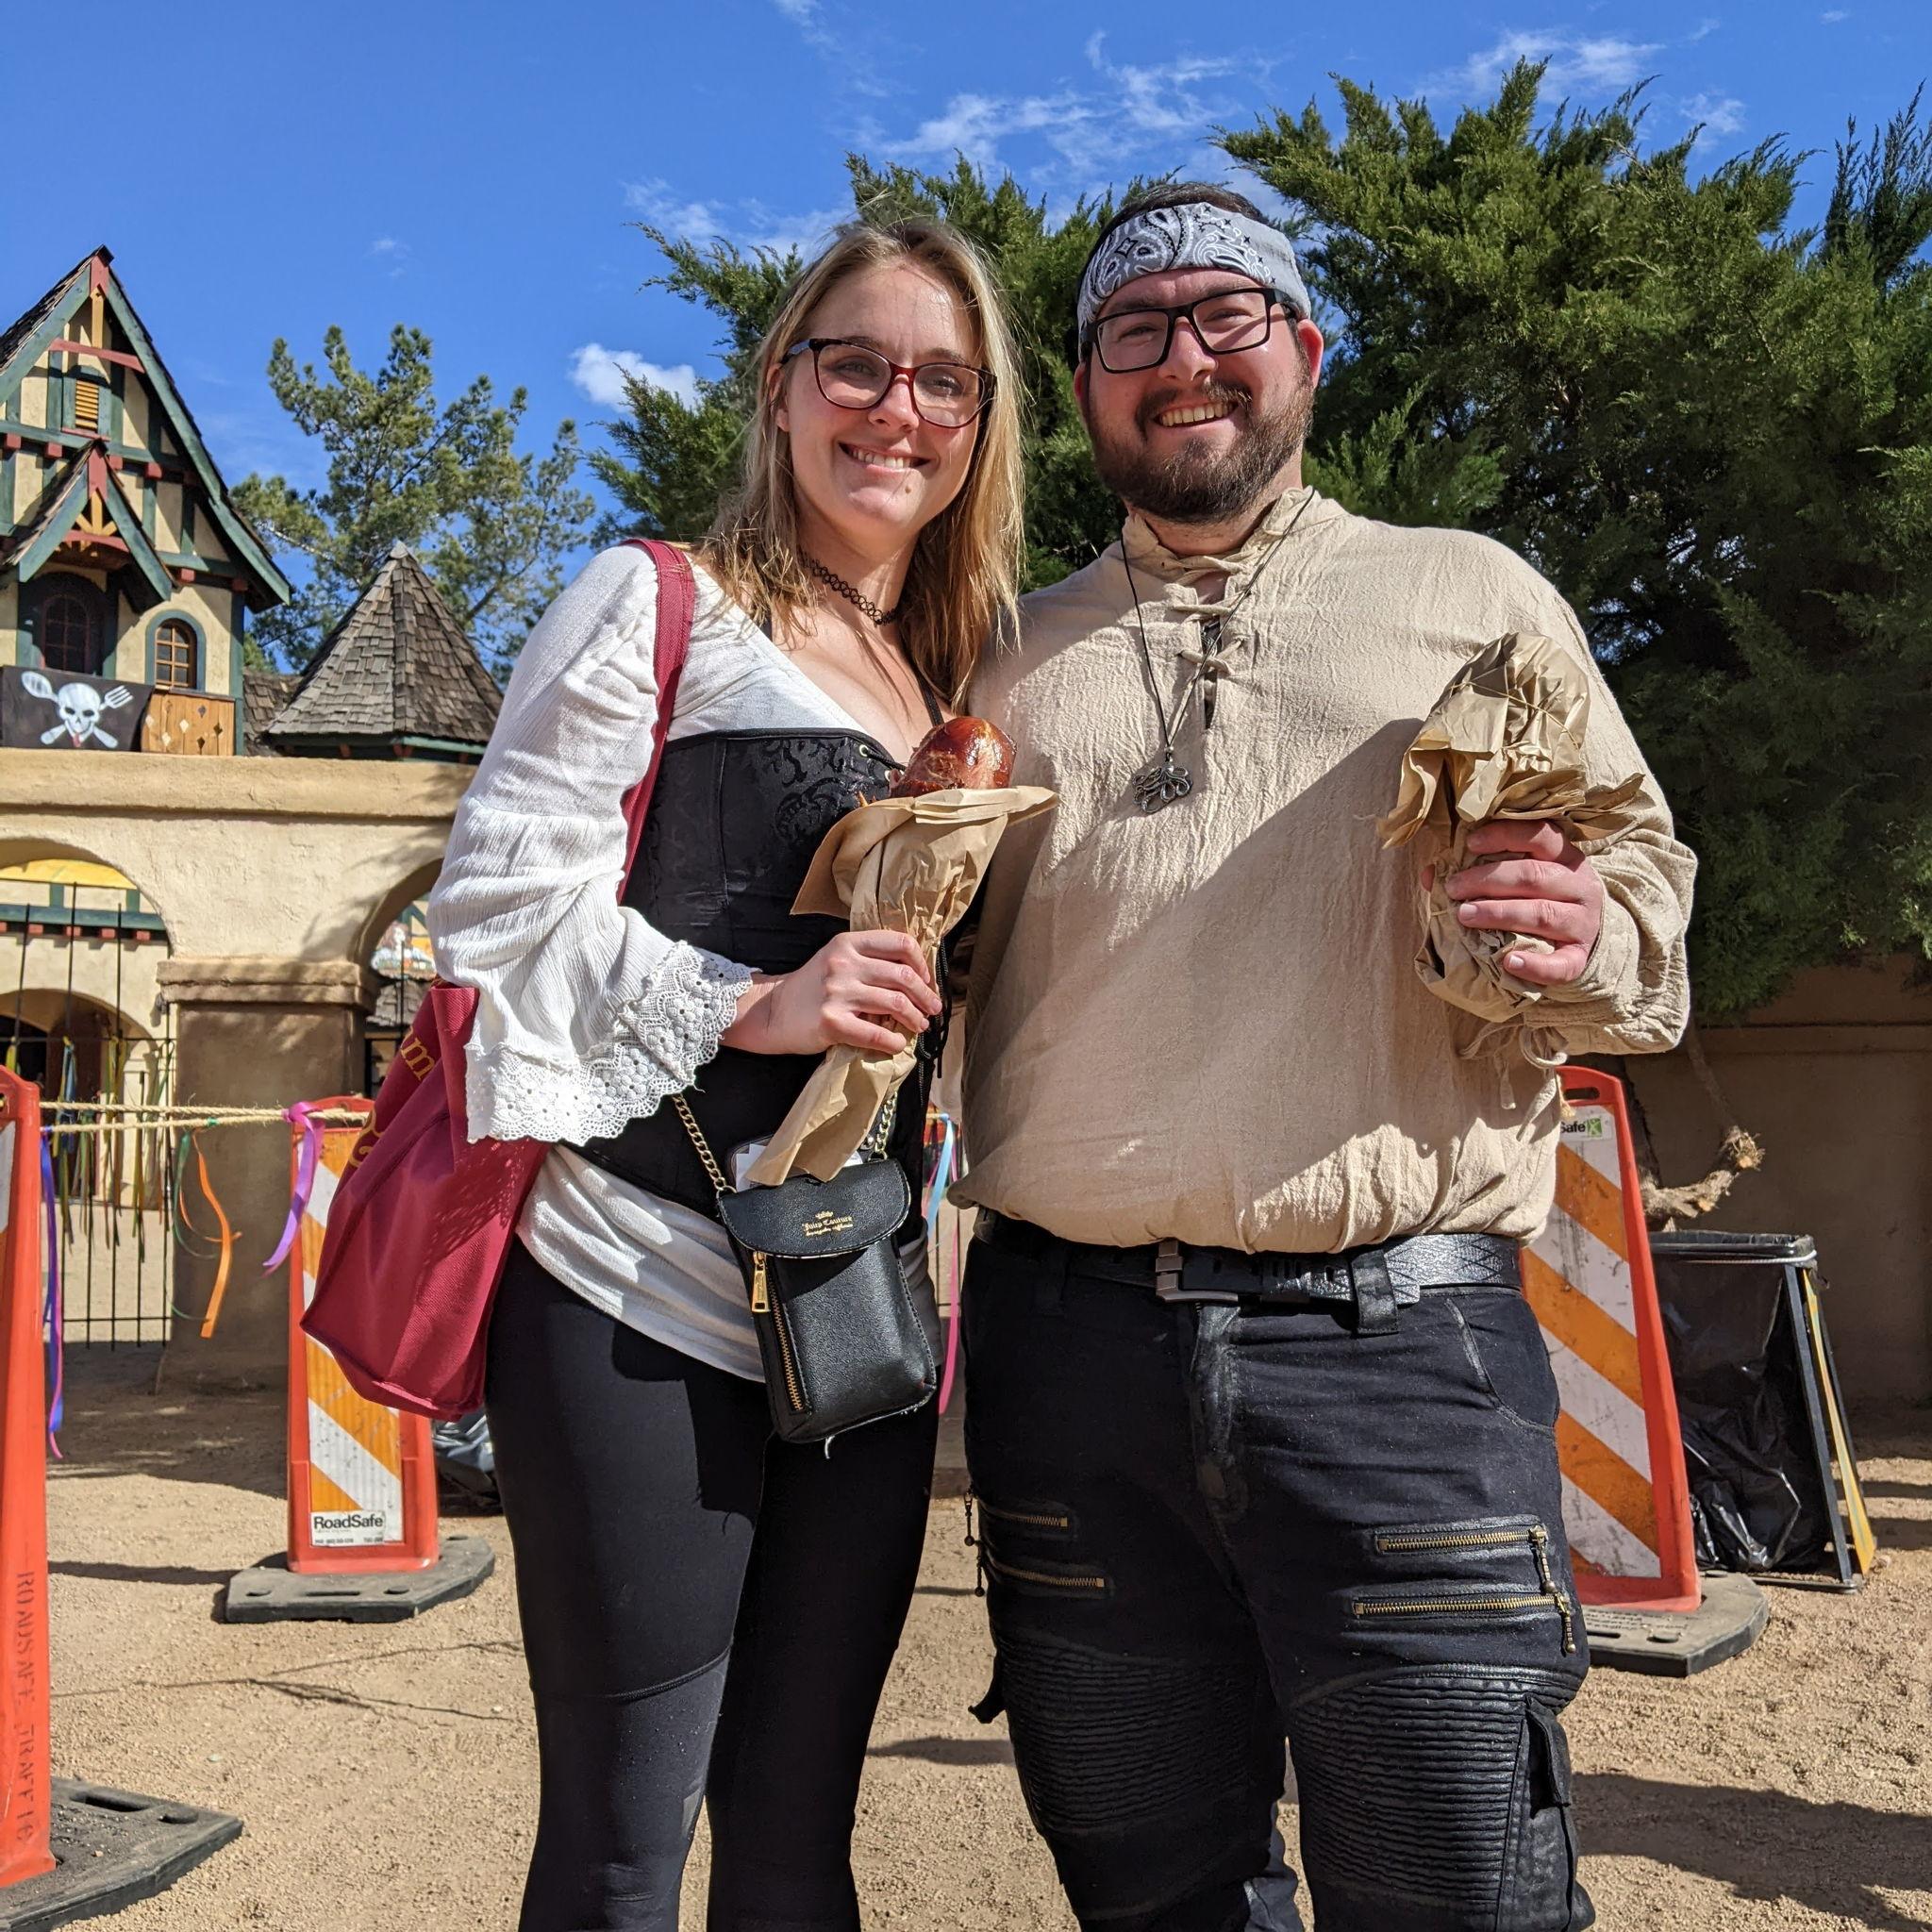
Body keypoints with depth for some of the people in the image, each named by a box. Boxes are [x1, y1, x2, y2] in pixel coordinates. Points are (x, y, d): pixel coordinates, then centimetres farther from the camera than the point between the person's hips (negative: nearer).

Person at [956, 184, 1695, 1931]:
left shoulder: (1476, 595, 12)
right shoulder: (1013, 662, 17)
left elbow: (1652, 890, 11)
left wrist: (1584, 943, -12)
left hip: (1400, 1345, -2)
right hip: (1074, 1352, 3)